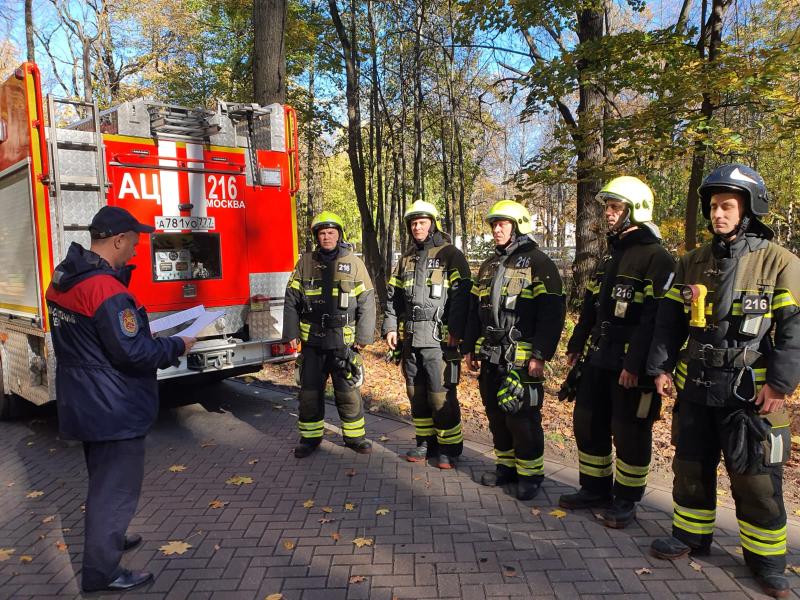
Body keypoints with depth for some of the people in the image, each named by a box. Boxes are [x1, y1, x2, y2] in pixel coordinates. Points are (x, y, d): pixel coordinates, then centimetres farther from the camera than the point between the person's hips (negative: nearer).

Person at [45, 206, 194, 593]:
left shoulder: (63, 280, 5)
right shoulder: (106, 290, -25)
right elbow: (133, 353, -25)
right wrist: (178, 347, -11)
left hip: (83, 402, 10)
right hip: (114, 408, -10)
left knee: (102, 477, 26)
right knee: (117, 485, 4)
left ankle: (107, 538, 44)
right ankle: (102, 571, 16)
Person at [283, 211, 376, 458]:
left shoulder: (353, 263, 0)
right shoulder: (305, 262, 5)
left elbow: (367, 302, -1)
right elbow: (291, 300, 7)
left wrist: (363, 337, -5)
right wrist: (291, 333, 1)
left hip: (343, 342, -2)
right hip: (312, 341, 2)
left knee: (348, 392, 5)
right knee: (309, 392, 10)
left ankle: (355, 436, 21)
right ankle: (310, 437, 25)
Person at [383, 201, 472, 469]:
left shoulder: (450, 255, -2)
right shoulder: (406, 259, 17)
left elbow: (461, 294, -10)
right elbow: (394, 296, 19)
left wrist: (455, 331, -16)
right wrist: (391, 327, 9)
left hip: (439, 339, -6)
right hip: (410, 338, 6)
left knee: (441, 396, -3)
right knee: (416, 394, 12)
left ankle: (449, 447, 11)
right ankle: (425, 442, 25)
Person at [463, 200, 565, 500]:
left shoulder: (538, 264, -7)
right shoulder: (489, 266, 16)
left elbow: (552, 313, -13)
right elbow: (475, 309, 20)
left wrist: (541, 355, -18)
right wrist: (470, 348, 16)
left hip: (522, 359, -7)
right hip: (490, 357, 7)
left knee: (522, 417, -2)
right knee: (496, 414, 14)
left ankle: (530, 473, 15)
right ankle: (506, 465, 30)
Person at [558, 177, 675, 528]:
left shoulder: (656, 258, -12)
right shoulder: (611, 255, 15)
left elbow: (655, 318, -20)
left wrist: (636, 365, -24)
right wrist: (576, 345, 18)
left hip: (632, 365, -8)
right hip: (599, 359, 9)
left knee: (629, 433, 4)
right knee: (587, 423, 14)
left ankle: (626, 501, 21)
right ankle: (595, 489, 30)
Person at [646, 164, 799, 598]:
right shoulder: (692, 263, 7)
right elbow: (669, 319, 9)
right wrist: (661, 367, 2)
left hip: (751, 391, -4)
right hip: (695, 387, 5)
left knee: (756, 478, 5)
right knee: (691, 465, 14)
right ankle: (691, 535, 32)